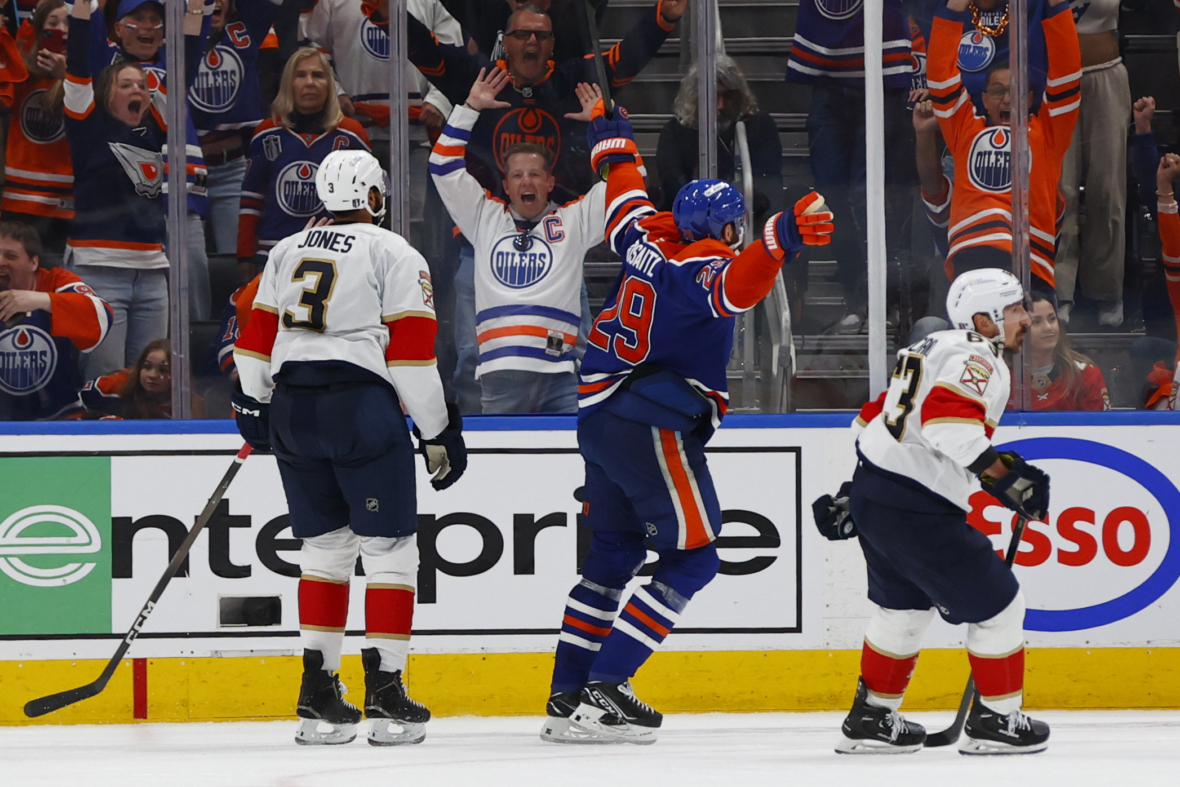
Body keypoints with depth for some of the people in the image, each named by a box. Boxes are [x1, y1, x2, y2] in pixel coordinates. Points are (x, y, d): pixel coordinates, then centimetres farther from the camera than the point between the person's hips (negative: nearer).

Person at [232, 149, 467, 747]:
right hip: (361, 405, -6)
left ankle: (318, 695, 11)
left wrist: (252, 405, 31)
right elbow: (411, 353, -6)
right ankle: (384, 694, -4)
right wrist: (439, 433, -2)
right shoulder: (394, 254, 0)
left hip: (291, 406, 6)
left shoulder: (287, 252, 17)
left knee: (325, 543, 15)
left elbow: (256, 338, 18)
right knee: (390, 548, 1)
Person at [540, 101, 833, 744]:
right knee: (691, 562, -3)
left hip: (600, 419, 9)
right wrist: (780, 239, -52)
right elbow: (737, 286, -36)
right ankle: (605, 692, -10)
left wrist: (613, 143, 50)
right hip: (652, 430, -9)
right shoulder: (702, 269, -13)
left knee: (613, 555, 18)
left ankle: (567, 697, 17)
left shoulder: (648, 240, 11)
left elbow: (627, 199, 32)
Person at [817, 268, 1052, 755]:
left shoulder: (935, 349, 20)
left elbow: (875, 421, 24)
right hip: (917, 511, -10)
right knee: (996, 602, 2)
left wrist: (854, 493, 28)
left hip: (871, 495, 10)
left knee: (904, 606, 26)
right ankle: (995, 722, 9)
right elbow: (948, 421, -29)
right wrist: (1005, 477, -27)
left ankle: (870, 721, 33)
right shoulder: (978, 359, -11)